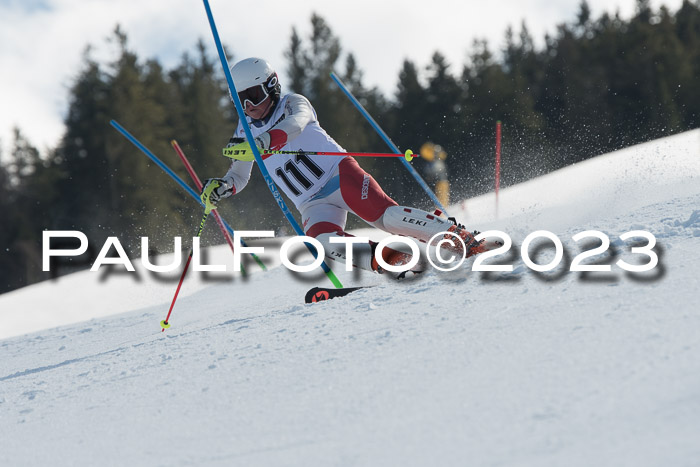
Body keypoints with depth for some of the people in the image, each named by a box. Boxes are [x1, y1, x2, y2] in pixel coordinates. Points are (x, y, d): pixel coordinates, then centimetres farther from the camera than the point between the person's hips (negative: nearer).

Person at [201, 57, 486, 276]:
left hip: (339, 173, -4)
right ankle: (390, 261, -31)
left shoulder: (293, 104, -3)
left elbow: (295, 124, -27)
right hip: (314, 205, 4)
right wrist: (221, 187, -13)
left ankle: (458, 236, -18)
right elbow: (239, 176, 12)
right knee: (325, 243, -29)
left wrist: (262, 142, -47)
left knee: (384, 215, -26)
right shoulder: (246, 132, 12)